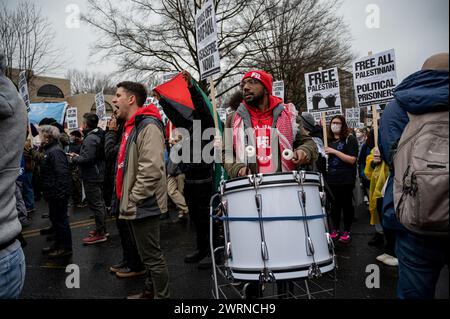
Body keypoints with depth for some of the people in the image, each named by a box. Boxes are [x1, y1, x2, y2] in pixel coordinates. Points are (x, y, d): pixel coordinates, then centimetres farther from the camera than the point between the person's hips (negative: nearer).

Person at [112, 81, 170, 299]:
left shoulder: (148, 126, -16)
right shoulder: (131, 126, 16)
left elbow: (151, 170, -26)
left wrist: (132, 201, -19)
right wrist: (127, 198, 15)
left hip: (142, 206, -10)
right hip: (137, 205, 10)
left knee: (152, 256, 2)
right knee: (147, 255, 22)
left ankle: (162, 296, 18)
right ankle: (149, 292, 38)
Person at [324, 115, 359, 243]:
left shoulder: (350, 139, -5)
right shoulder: (329, 140, 11)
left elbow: (352, 160, -16)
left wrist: (335, 151, -19)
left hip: (346, 179, -4)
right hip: (332, 178, 5)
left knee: (347, 204, 5)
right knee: (334, 204, 11)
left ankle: (346, 231, 18)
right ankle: (335, 230, 23)